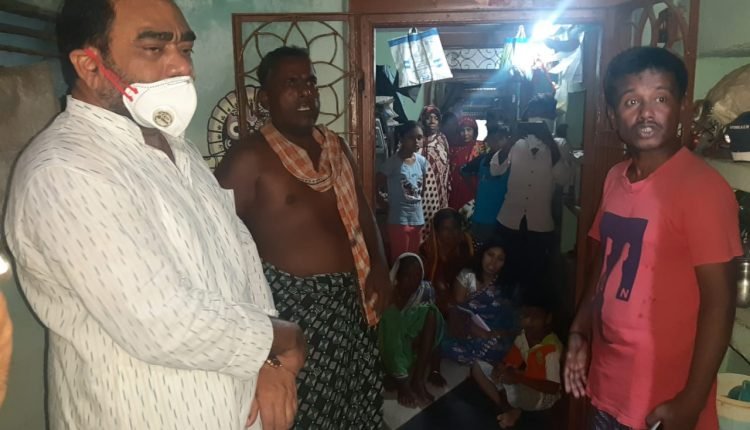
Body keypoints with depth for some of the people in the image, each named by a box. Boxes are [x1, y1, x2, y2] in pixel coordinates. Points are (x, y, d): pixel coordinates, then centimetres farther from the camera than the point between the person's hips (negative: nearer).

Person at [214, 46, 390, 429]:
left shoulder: (336, 146, 9)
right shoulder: (248, 158, -14)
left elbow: (361, 210, 16)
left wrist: (379, 265, 3)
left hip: (348, 297, 7)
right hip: (293, 303, -7)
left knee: (353, 399, 20)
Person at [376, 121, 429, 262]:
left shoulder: (422, 161, 3)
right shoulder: (393, 162, -13)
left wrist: (418, 200, 6)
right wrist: (385, 205, -11)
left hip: (417, 218, 6)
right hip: (399, 219, -6)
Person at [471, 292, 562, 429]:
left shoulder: (552, 348, -25)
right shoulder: (523, 337, -4)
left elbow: (554, 387, -28)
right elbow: (511, 362, 4)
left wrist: (518, 378, -35)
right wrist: (501, 367, -21)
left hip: (544, 394, -7)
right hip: (524, 385, 7)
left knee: (510, 389, -40)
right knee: (478, 368, -4)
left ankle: (515, 411, -3)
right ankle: (508, 409, -9)